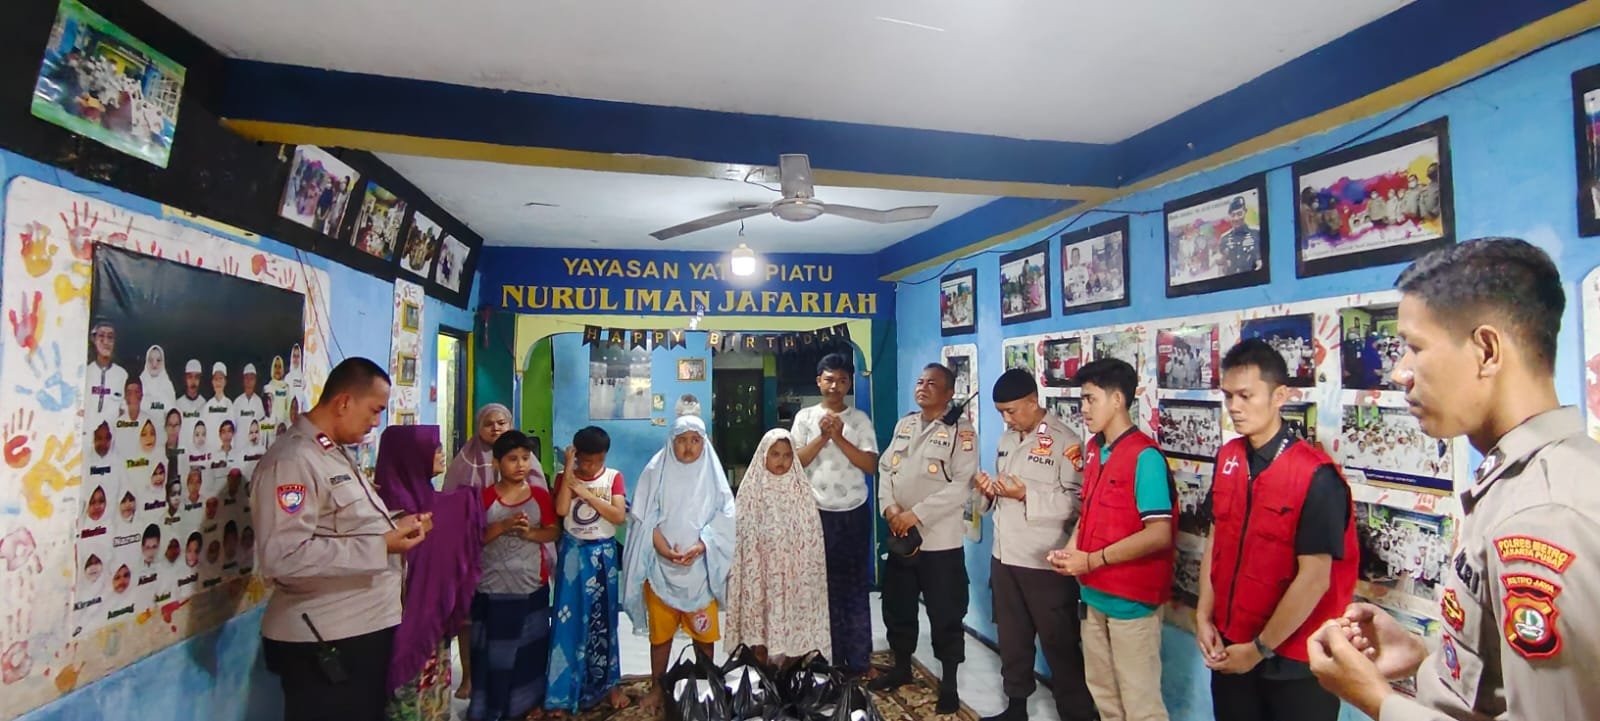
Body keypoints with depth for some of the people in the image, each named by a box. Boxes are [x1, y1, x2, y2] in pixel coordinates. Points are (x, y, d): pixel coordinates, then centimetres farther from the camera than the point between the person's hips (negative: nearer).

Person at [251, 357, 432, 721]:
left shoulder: (338, 455, 14)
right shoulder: (291, 461, -19)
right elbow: (282, 557, -29)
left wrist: (395, 527, 6)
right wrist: (381, 546, -26)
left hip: (366, 629, 10)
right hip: (322, 642, -10)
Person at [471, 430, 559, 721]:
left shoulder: (540, 495, 0)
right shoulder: (484, 497, -4)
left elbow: (554, 532, 2)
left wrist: (530, 532, -16)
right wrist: (502, 526, -20)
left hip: (532, 586, 1)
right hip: (492, 588, -1)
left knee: (529, 648, 12)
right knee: (493, 651, 7)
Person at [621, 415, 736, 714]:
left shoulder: (712, 473, 0)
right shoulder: (656, 471, -2)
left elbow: (724, 516, -3)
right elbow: (645, 516, -4)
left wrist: (701, 546, -16)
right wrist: (664, 549, -17)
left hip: (701, 566, 0)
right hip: (661, 566, 0)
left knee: (704, 631, 9)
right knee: (660, 631, 11)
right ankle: (657, 688, 28)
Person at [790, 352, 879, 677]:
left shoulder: (860, 419, 1)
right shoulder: (805, 417, 1)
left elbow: (871, 465, -6)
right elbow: (796, 461, -4)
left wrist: (840, 438, -15)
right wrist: (821, 437, -15)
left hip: (854, 513, 0)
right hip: (817, 513, 0)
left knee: (855, 586, 7)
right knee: (823, 586, 8)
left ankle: (857, 659, 19)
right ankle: (829, 657, 22)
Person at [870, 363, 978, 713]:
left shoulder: (960, 429, -10)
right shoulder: (904, 424, 10)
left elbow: (962, 485, -18)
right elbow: (885, 468, 9)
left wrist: (916, 514, -20)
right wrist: (890, 508, -8)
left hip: (940, 539, -6)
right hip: (900, 536, 6)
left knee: (945, 615, 7)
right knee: (897, 606, 18)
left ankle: (949, 683, 26)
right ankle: (902, 667, 39)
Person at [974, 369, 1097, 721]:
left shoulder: (1064, 440, -13)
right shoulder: (1007, 438, 11)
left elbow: (1076, 502, -18)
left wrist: (1027, 495, -23)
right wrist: (991, 490, -2)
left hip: (1046, 563, -7)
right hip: (1004, 557, 8)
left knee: (1060, 645, 8)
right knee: (1012, 639, 21)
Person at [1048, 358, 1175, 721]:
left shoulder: (1145, 457, -17)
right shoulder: (1094, 450, 6)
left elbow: (1158, 535, -21)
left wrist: (1091, 561, -20)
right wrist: (1071, 548, -2)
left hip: (1132, 599, -7)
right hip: (1094, 594, 8)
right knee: (1101, 691, 21)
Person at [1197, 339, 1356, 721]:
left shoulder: (1316, 476, -19)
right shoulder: (1227, 458, -1)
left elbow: (1314, 579, -20)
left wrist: (1260, 649, -14)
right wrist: (1204, 617, -1)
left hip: (1293, 661, -5)